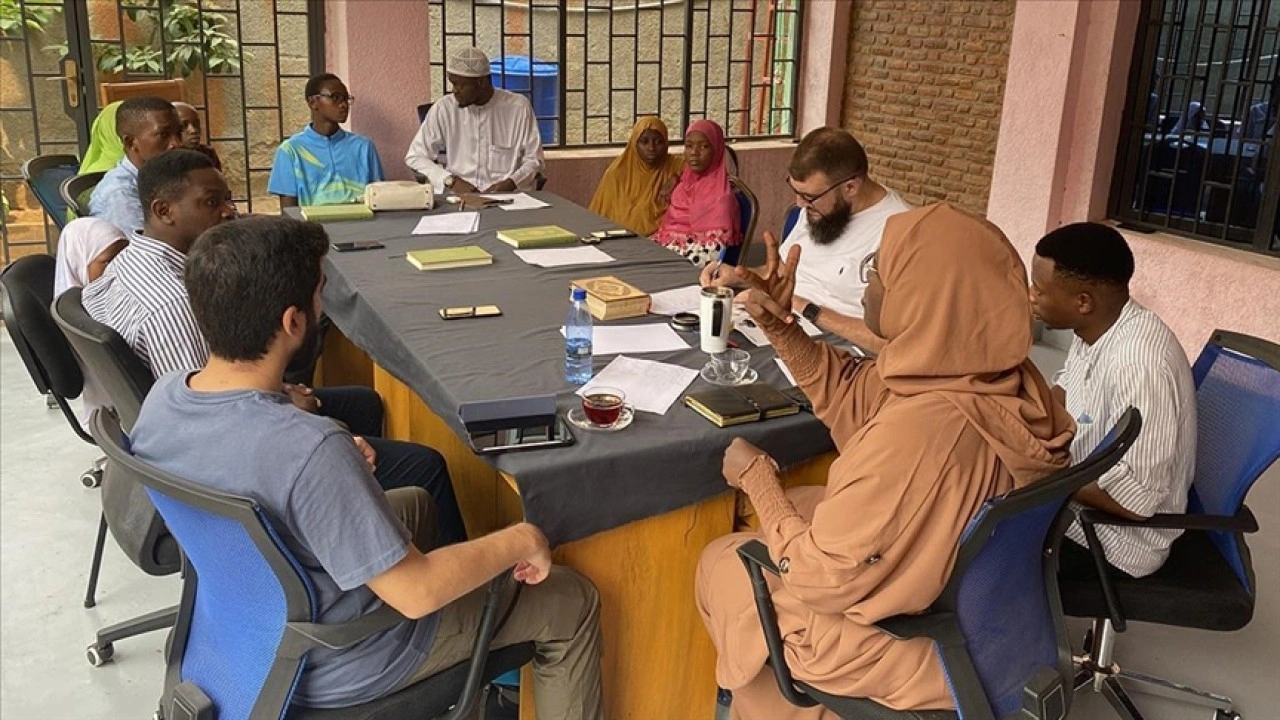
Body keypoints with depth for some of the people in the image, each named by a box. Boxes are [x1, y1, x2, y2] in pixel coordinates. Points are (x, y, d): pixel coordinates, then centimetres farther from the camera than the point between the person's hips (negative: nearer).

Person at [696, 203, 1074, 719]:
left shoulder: (913, 436, -40)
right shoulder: (998, 375, -14)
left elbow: (820, 580, -27)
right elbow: (850, 397, 2)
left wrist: (756, 477, -13)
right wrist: (781, 327, -10)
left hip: (908, 643, -7)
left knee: (719, 563, 14)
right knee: (796, 507, 25)